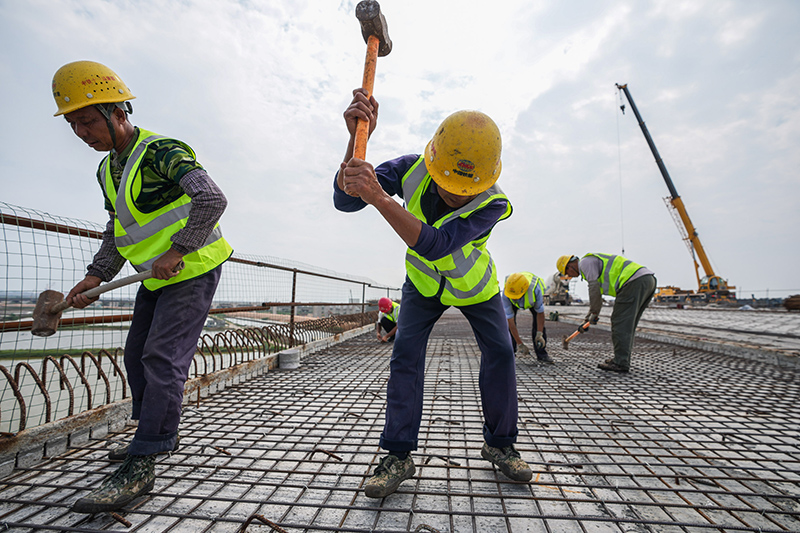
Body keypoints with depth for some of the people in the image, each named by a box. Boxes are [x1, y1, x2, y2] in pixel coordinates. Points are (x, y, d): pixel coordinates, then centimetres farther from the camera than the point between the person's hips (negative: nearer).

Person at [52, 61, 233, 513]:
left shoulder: (160, 152, -14)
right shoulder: (108, 169, 14)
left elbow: (213, 200, -28)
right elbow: (118, 229, 20)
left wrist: (178, 250, -26)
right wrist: (97, 275, 8)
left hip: (193, 269, -10)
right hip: (158, 277, 10)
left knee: (163, 359, -12)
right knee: (137, 356, 15)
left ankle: (140, 468, -3)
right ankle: (160, 435, 32)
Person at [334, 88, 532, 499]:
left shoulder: (493, 203, -34)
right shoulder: (413, 169, -26)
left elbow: (435, 245, -48)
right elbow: (346, 200, -32)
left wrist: (378, 196, -58)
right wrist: (357, 138, -47)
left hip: (474, 285, 0)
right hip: (423, 282, 1)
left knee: (500, 354, -4)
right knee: (405, 354, -10)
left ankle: (499, 444, 20)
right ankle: (398, 455, 2)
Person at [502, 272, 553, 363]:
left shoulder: (535, 289, -45)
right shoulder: (506, 295, -42)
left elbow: (540, 313, -27)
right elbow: (511, 321, -36)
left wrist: (539, 334, -31)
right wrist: (520, 344, -33)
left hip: (533, 298, 0)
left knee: (539, 322, -15)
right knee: (507, 322, -15)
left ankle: (541, 353, -2)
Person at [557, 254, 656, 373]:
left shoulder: (585, 262, -1)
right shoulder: (593, 261, 29)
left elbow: (594, 288, -7)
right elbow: (598, 291, 35)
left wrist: (594, 313, 4)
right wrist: (590, 314, 38)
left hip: (634, 282, -10)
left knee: (621, 323, -6)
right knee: (628, 324, 15)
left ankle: (620, 363, -3)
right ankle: (622, 359, 21)